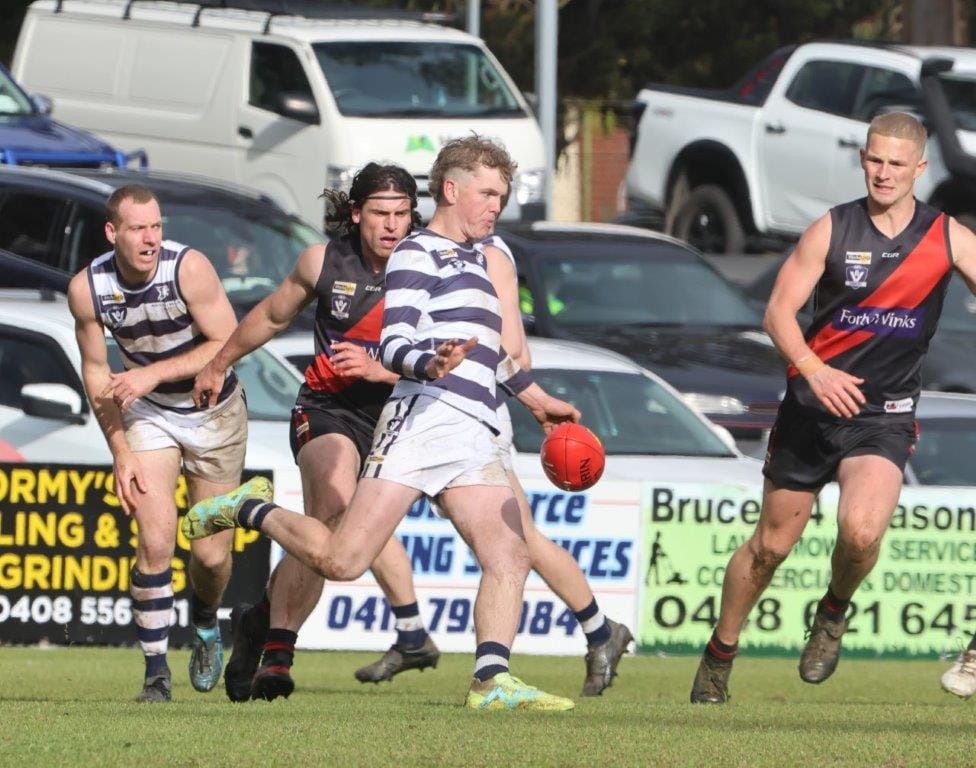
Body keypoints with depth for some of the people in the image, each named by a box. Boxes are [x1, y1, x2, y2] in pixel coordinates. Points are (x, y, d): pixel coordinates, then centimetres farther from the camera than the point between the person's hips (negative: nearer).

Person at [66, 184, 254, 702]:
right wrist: (121, 452, -9)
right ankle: (155, 670, -6)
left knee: (211, 554, 0)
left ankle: (205, 625, 35)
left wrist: (154, 373, -30)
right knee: (155, 540, -17)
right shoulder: (87, 288, -15)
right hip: (149, 413, 1)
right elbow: (96, 373, -3)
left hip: (215, 411, -1)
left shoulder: (189, 268, -24)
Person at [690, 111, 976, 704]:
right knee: (771, 543, 9)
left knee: (861, 530, -26)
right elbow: (780, 310, -6)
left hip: (885, 416, -1)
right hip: (813, 404, 1)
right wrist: (815, 370, -24)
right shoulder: (832, 230, -4)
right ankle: (719, 658, 29)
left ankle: (834, 614, 6)